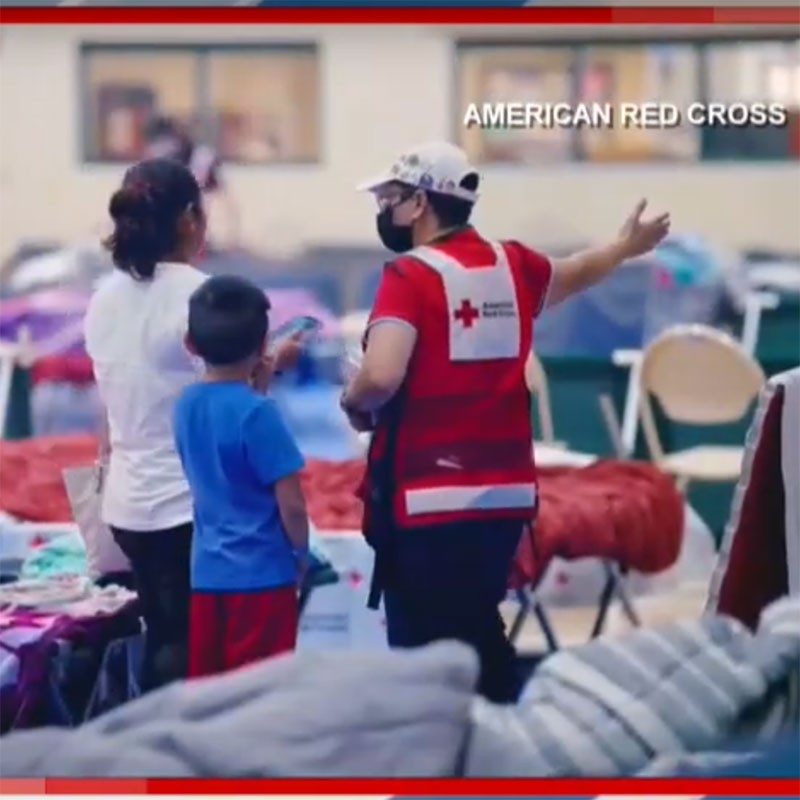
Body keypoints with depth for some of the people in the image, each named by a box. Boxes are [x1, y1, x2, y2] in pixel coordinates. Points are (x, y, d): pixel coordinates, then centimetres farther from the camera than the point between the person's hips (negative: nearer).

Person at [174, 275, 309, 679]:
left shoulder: (187, 404, 3)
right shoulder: (257, 412, -17)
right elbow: (290, 504, -16)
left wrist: (256, 389, 11)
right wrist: (302, 552, 1)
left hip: (206, 574, 6)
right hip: (261, 574, -6)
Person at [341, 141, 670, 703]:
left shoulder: (412, 276, -12)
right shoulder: (514, 266, 9)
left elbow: (381, 377, -25)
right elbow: (573, 274, 31)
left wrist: (354, 404, -3)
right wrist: (626, 248, 52)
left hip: (429, 503, -7)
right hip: (505, 496, 7)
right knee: (481, 638, 19)